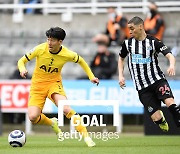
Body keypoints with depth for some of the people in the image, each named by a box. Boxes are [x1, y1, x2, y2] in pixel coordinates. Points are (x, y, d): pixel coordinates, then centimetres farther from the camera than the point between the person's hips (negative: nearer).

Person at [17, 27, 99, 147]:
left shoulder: (67, 54, -13)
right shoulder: (40, 49, -16)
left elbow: (81, 61, 9)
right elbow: (22, 61, -5)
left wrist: (91, 76, 5)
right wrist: (22, 70, -27)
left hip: (54, 83, -1)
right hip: (38, 84, 1)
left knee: (66, 108, -29)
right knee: (33, 117, -16)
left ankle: (85, 135, -21)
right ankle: (52, 123, 18)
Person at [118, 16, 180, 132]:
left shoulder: (153, 42, -4)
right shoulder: (128, 43, 6)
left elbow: (170, 55, -15)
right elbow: (121, 58, 26)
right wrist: (121, 76, 13)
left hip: (157, 80, -2)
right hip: (142, 88, 2)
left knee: (170, 102, -30)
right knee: (156, 118, -10)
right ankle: (162, 122, 26)